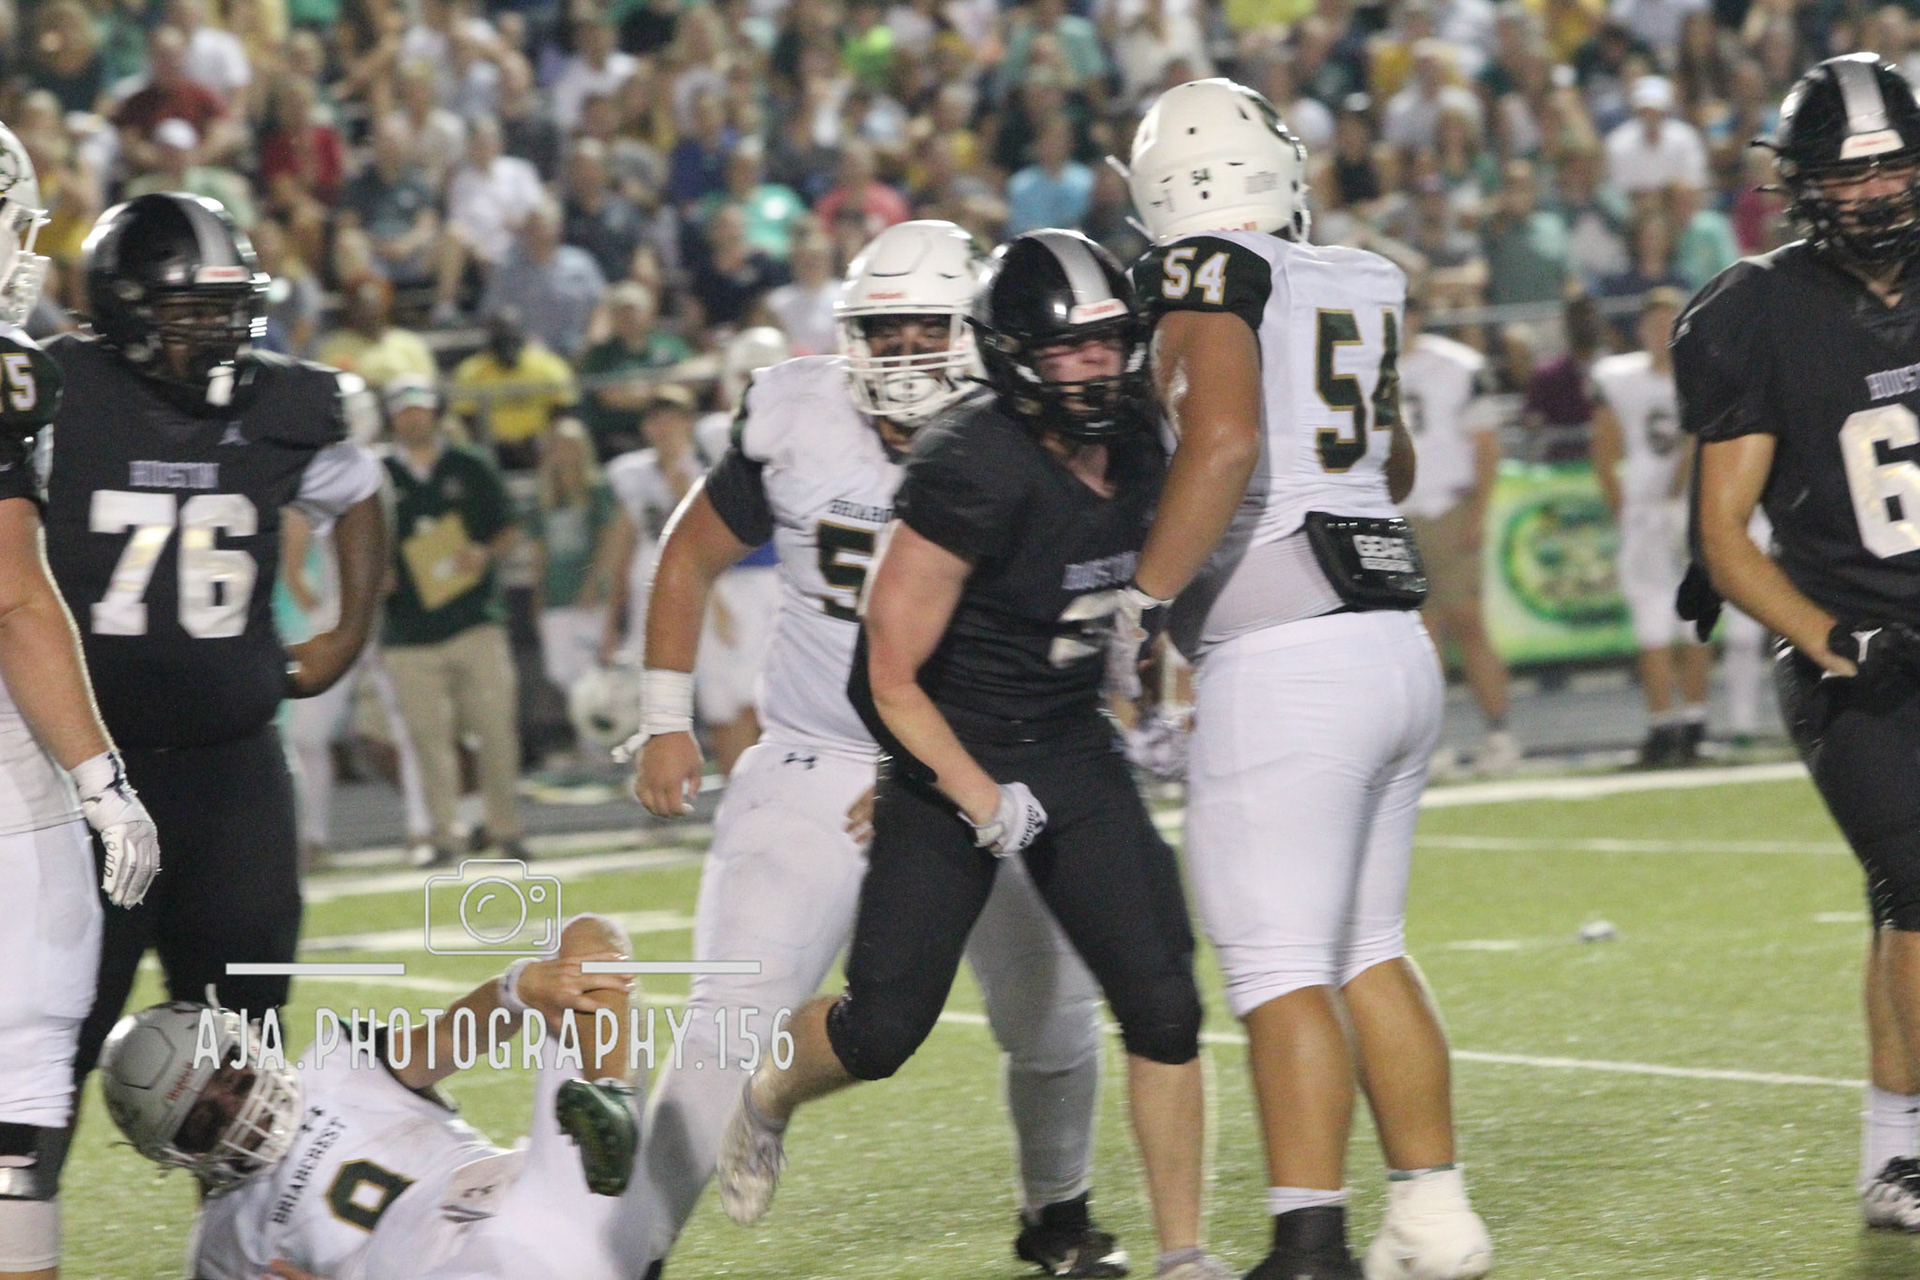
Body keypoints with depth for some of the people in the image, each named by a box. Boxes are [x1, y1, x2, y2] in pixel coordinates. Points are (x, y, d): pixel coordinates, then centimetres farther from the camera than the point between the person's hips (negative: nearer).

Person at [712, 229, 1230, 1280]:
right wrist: (978, 799, -22)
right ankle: (766, 1103, 33)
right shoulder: (973, 470, -24)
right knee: (883, 1027, -2)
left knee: (1163, 1005, -6)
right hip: (950, 756, -6)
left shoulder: (1135, 453, -3)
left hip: (1075, 753, 6)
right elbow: (893, 674, -19)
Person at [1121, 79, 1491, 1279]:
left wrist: (1143, 597, -18)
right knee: (1368, 951, 17)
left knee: (1283, 967, -5)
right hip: (1397, 646, 8)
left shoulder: (1206, 281, -8)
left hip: (1287, 666, -8)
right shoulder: (1356, 290, 14)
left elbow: (1226, 438, -24)